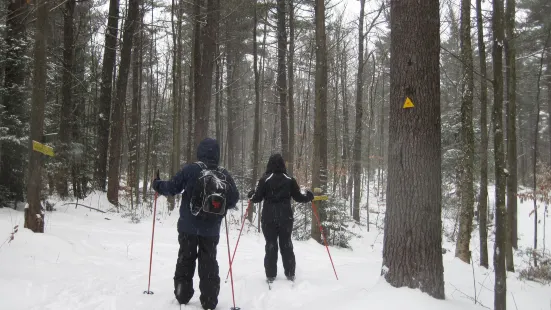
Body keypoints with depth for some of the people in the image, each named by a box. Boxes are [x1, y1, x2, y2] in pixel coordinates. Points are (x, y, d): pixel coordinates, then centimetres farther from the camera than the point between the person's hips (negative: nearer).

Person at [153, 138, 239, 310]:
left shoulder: (190, 169, -8)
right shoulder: (224, 175, 0)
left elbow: (172, 187, -4)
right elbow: (233, 199, 4)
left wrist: (158, 185, 16)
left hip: (188, 226, -1)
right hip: (211, 229, 1)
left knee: (185, 260, 12)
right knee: (208, 263, 9)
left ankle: (182, 296, 18)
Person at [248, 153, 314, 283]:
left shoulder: (265, 179, -5)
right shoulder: (289, 180, 0)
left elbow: (257, 198, -5)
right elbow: (298, 197, 3)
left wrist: (251, 195, 17)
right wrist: (309, 197, 23)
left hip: (269, 218, -1)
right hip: (286, 217, 1)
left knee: (271, 245, 5)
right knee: (286, 244, 10)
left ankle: (271, 275, 4)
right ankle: (290, 274, 12)